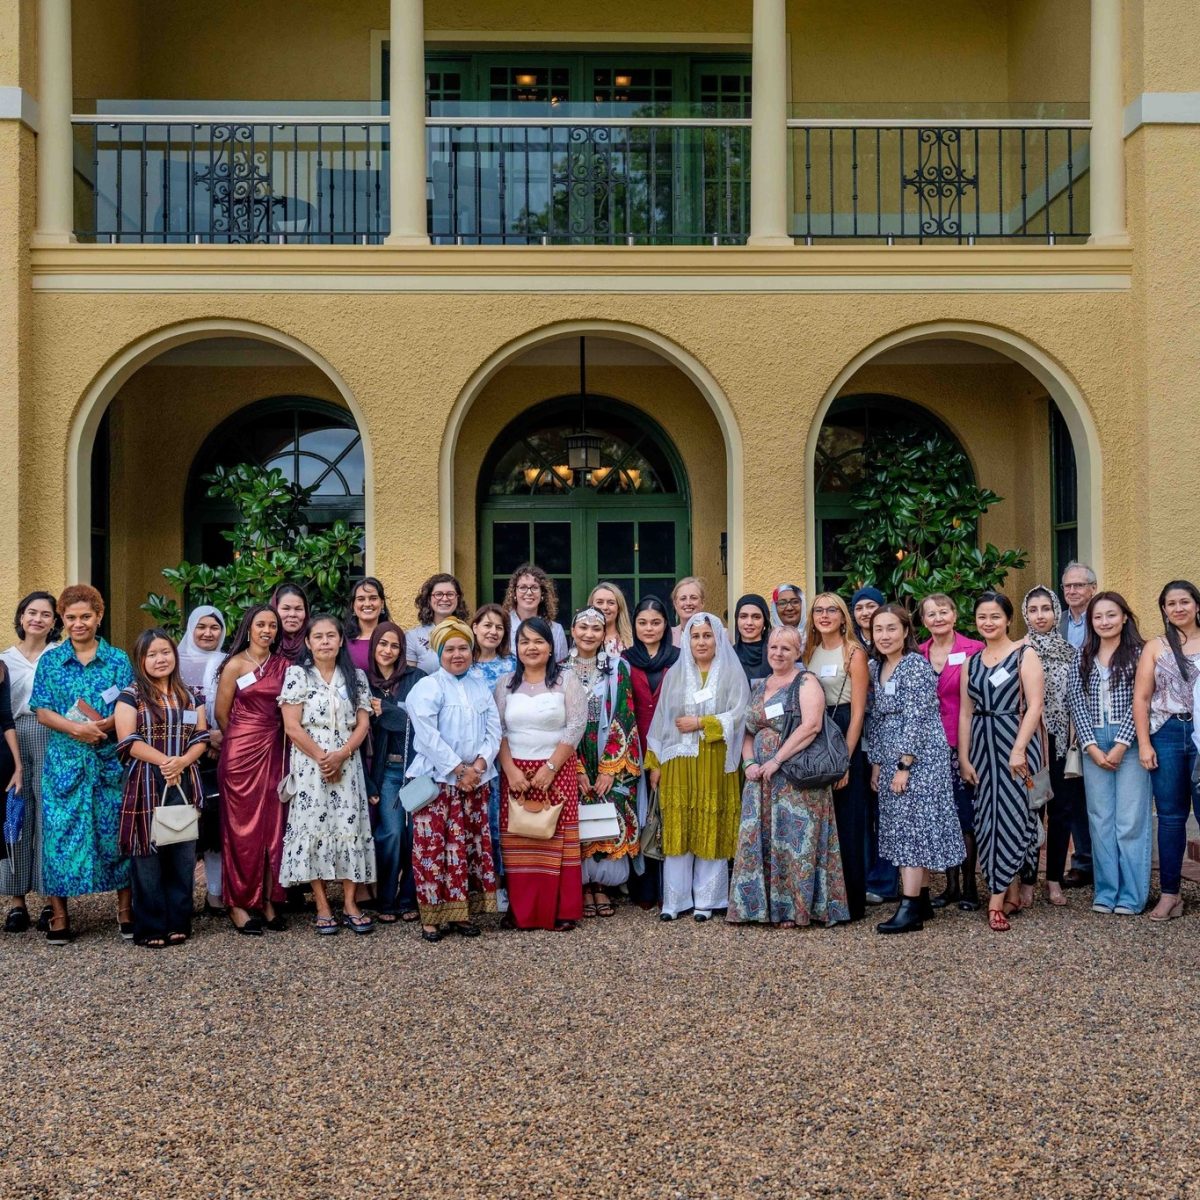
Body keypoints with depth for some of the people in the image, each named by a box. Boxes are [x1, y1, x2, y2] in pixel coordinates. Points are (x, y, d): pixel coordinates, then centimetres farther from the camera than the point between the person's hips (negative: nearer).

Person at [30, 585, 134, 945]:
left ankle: (125, 910, 11)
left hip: (110, 760, 0)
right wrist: (76, 728, -16)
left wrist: (105, 725, -20)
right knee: (60, 832, -2)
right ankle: (59, 916, 7)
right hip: (64, 761, 0)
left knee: (116, 831, 1)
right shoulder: (50, 661, 7)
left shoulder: (117, 659, 6)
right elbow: (42, 711, 0)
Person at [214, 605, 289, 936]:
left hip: (274, 751, 4)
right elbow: (221, 714, 3)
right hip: (241, 752, -4)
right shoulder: (236, 664, -2)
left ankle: (268, 901, 12)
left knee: (273, 826, 4)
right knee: (242, 827, 1)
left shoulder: (283, 665, 9)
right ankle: (238, 904, 9)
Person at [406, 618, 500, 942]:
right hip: (436, 780, -5)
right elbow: (428, 736, -14)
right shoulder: (427, 688, -4)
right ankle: (433, 916, 0)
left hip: (475, 780, 5)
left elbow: (494, 730, 8)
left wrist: (480, 763, -8)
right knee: (434, 848, -5)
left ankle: (462, 911, 14)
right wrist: (458, 769, -15)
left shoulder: (481, 687, 15)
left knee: (469, 847, 7)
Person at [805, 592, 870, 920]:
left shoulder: (854, 652, -5)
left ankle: (850, 903, 6)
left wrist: (845, 758, -16)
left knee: (847, 822, -2)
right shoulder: (809, 652, 13)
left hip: (845, 738, -6)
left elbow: (858, 712, -9)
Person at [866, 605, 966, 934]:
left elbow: (917, 718, -17)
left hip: (918, 756, -8)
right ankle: (921, 899, 16)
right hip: (890, 759, 8)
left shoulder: (916, 665, -12)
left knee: (912, 825, -10)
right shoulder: (876, 668, 12)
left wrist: (905, 765, -19)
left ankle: (910, 909, -10)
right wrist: (876, 763, 12)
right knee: (902, 829, 9)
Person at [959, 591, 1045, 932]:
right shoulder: (971, 662, 13)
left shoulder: (1024, 656, -2)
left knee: (1012, 813, -7)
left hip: (1016, 741, -5)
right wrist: (964, 757, 5)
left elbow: (1034, 706, -10)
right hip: (981, 744, 5)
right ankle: (1015, 890, 13)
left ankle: (997, 898, -7)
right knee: (988, 817, 4)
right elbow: (965, 712, 12)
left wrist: (1019, 749, -18)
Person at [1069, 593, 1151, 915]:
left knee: (1130, 819, -3)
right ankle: (1106, 892, 12)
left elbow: (1139, 703, -7)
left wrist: (1121, 745, -12)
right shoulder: (1083, 659, 11)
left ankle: (1131, 895, 4)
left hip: (1129, 743, -4)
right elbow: (1077, 704, 5)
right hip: (1094, 746, 4)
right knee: (1100, 819, 6)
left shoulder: (1139, 654, 0)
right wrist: (1092, 746, -6)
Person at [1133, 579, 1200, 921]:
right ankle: (1169, 893, 13)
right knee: (1171, 816, 7)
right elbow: (1141, 698, 6)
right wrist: (1144, 744, -1)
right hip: (1167, 735, 1)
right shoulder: (1155, 648, 9)